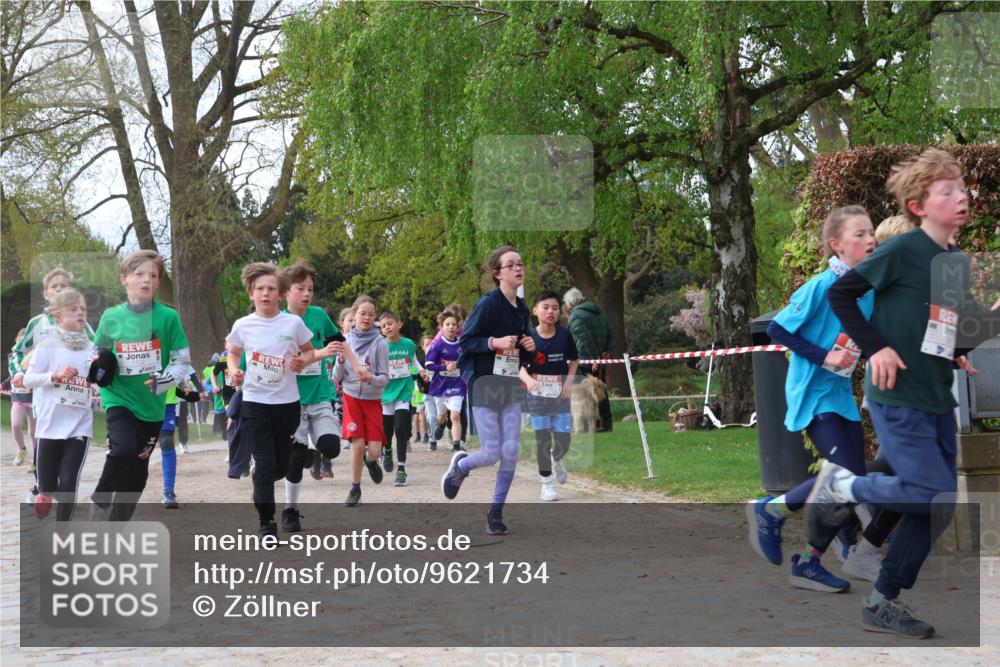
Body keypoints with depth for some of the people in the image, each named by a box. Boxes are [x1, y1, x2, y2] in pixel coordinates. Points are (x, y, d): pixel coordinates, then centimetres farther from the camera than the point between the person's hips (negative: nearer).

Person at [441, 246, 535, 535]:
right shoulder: (489, 303, -12)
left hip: (511, 387, 6)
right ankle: (459, 465, 29)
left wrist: (528, 347, -1)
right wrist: (495, 342, -24)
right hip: (484, 385, -6)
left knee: (511, 452, -2)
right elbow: (464, 341, -12)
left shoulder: (522, 308, 10)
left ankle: (496, 512, 13)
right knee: (492, 454, -6)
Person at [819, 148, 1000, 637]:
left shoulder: (958, 263, 10)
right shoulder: (901, 250, -12)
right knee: (933, 495, -12)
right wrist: (875, 348, -16)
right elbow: (841, 293, -11)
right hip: (897, 399, -8)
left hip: (937, 399, 8)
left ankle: (883, 603, 18)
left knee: (935, 509, 7)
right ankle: (843, 485, 10)